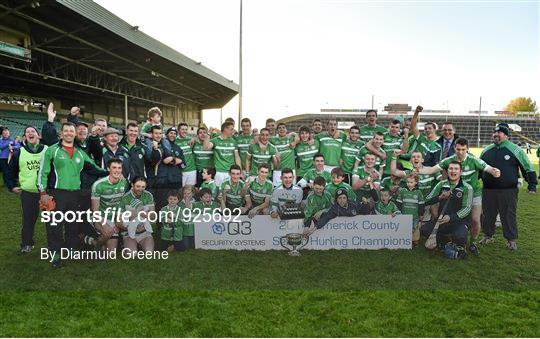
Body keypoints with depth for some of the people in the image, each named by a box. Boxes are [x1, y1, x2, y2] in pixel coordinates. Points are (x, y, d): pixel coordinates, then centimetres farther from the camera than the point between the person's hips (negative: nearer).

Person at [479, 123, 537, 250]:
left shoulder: (515, 150, -3)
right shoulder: (486, 150, 10)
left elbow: (528, 167, 1)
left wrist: (532, 184, -2)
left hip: (508, 191, -4)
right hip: (488, 190, 4)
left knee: (509, 216, 3)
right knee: (488, 214, 11)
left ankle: (511, 239, 16)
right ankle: (488, 236, 26)